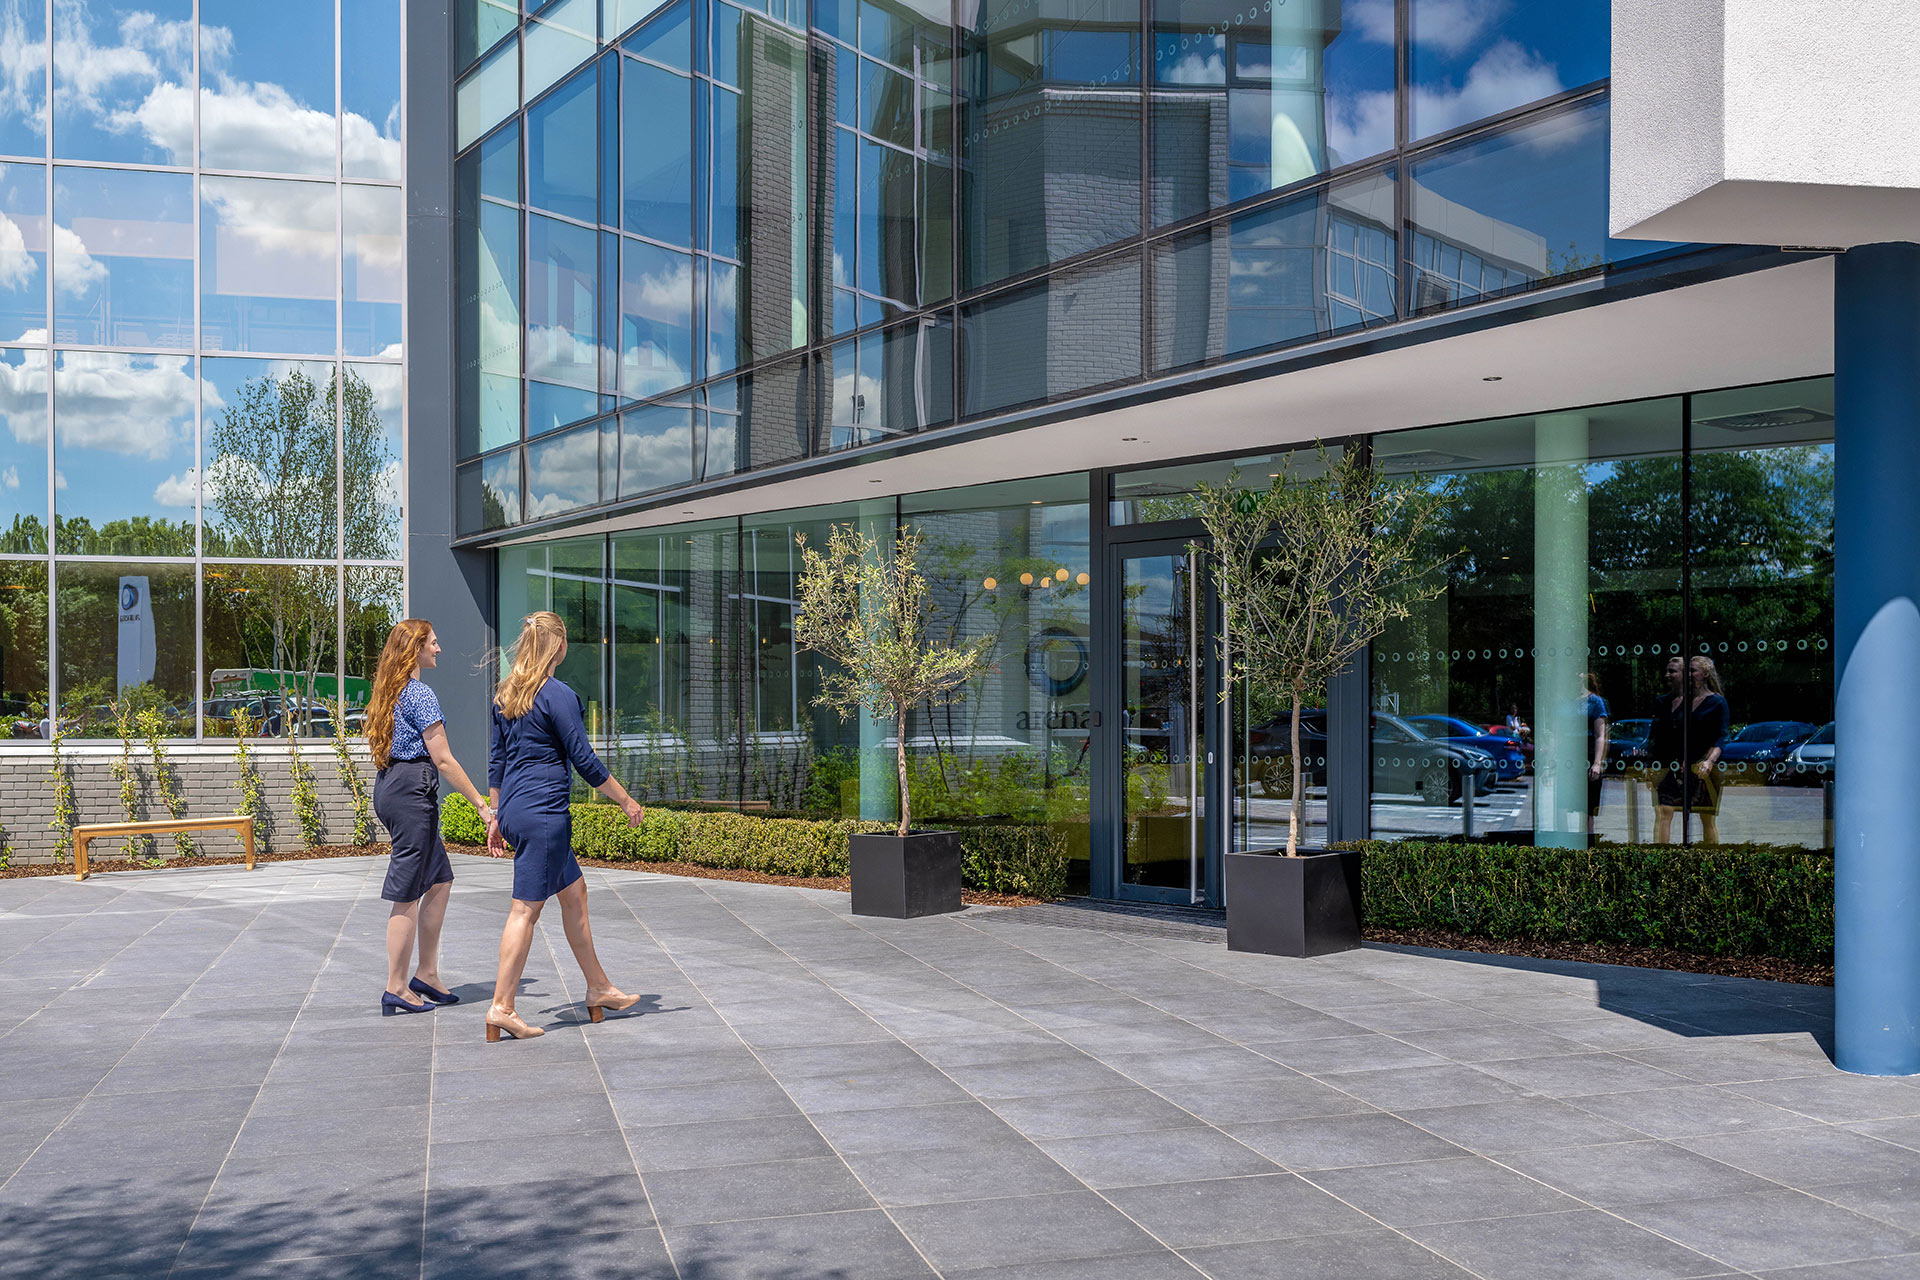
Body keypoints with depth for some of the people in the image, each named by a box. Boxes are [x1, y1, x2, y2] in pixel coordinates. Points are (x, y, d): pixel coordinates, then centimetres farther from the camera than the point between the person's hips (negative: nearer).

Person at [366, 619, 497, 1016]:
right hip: (412, 790, -10)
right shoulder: (419, 693, -13)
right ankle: (396, 989, 4)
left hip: (389, 786, 10)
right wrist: (483, 805, -12)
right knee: (408, 894, -3)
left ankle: (426, 975, 18)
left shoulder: (389, 691, 16)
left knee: (440, 880, 15)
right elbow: (443, 759, -16)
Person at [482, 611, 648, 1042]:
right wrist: (627, 801, -2)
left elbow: (496, 760, 16)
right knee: (526, 909, -5)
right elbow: (584, 760, -12)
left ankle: (598, 988, 24)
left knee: (574, 892, 17)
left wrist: (498, 816, 23)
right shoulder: (558, 695, -13)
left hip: (513, 810, 9)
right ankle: (502, 1007, -3)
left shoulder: (506, 695, 11)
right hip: (543, 814, -9)